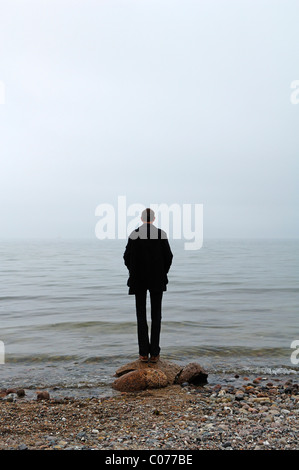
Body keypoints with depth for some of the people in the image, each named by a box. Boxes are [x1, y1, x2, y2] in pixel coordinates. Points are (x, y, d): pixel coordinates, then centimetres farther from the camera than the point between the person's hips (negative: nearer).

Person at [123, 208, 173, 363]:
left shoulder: (134, 234, -3)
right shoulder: (161, 234, -5)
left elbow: (127, 257, -1)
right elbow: (168, 257, -4)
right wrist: (162, 274, 11)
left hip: (138, 280, 0)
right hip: (157, 280, 0)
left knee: (141, 315, 7)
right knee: (156, 315, 7)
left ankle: (143, 353, 6)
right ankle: (154, 353, 6)